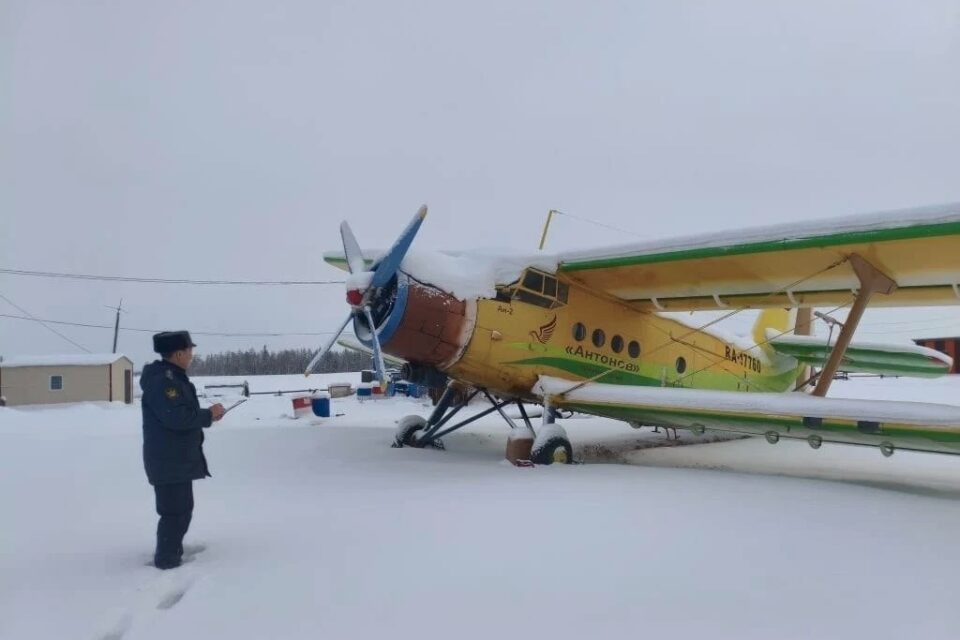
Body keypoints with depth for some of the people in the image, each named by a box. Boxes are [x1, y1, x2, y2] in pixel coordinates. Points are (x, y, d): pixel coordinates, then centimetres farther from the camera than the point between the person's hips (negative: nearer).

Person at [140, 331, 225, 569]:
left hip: (177, 459, 11)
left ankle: (172, 551, 33)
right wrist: (209, 415, -18)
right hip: (168, 461, -11)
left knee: (181, 509, 20)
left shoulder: (173, 377, 14)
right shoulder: (162, 381, -21)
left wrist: (207, 415, 5)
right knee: (176, 511, -5)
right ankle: (167, 559, 4)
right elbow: (177, 417, -30)